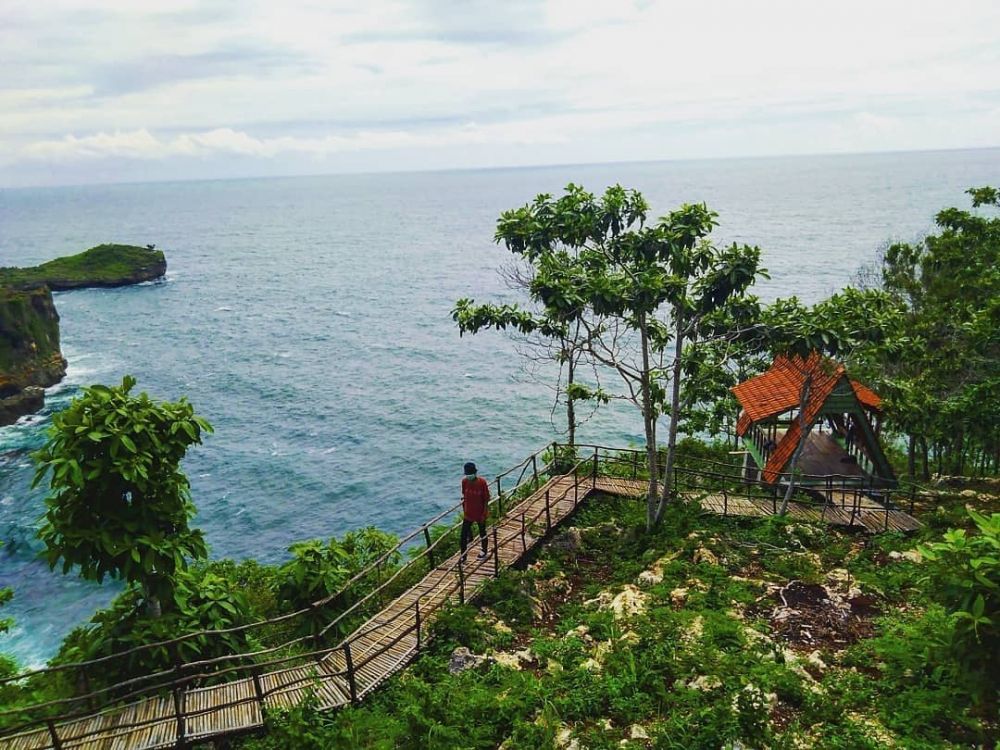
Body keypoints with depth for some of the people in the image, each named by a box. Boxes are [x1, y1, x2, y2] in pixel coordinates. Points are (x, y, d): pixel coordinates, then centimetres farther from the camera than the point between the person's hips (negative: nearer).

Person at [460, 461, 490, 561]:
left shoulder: (482, 482, -20)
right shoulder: (464, 481, -9)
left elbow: (486, 499, -12)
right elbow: (464, 497, 4)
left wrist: (484, 514, -12)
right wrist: (464, 511, 6)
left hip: (480, 514, -3)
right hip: (468, 514, 3)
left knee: (482, 533, 17)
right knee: (463, 536, 1)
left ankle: (484, 552, 39)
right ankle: (463, 556, 15)